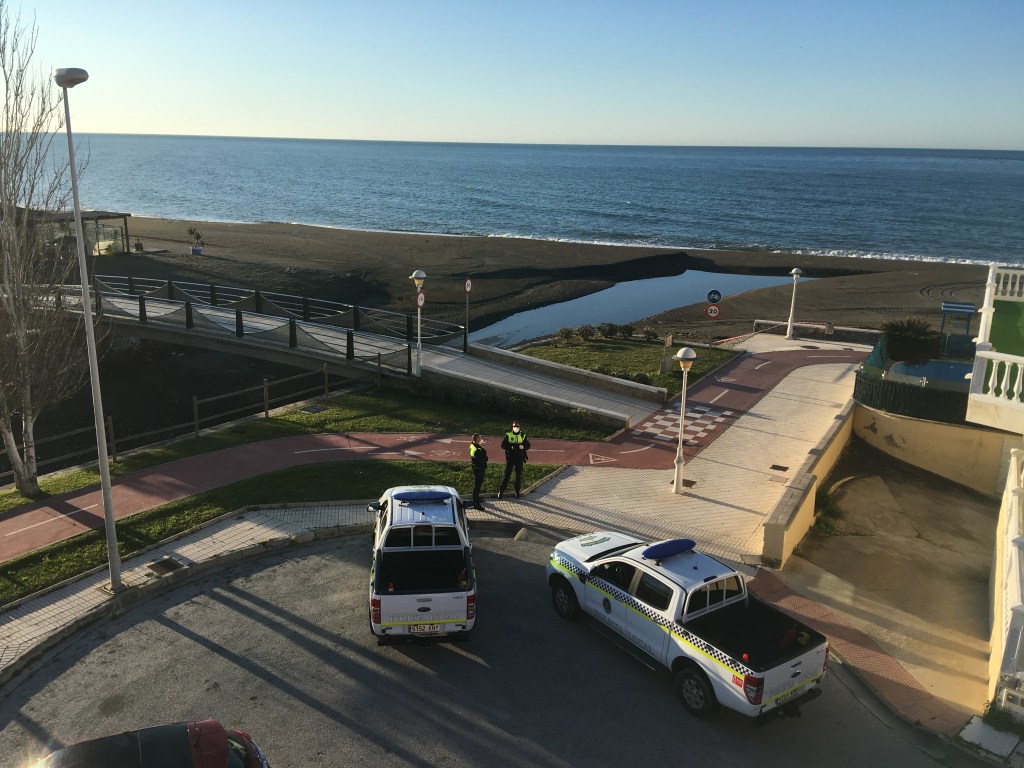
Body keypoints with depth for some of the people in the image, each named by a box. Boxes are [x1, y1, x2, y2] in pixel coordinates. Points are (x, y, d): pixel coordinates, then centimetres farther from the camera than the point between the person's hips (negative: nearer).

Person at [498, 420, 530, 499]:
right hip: (510, 457, -2)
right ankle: (501, 491, 8)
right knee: (507, 474, -1)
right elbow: (503, 445, -4)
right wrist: (511, 447, -21)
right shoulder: (508, 434, -1)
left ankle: (517, 491, 20)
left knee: (519, 475, 7)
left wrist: (523, 447, -19)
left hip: (520, 458, 2)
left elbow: (528, 446, 3)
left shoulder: (523, 435, 4)